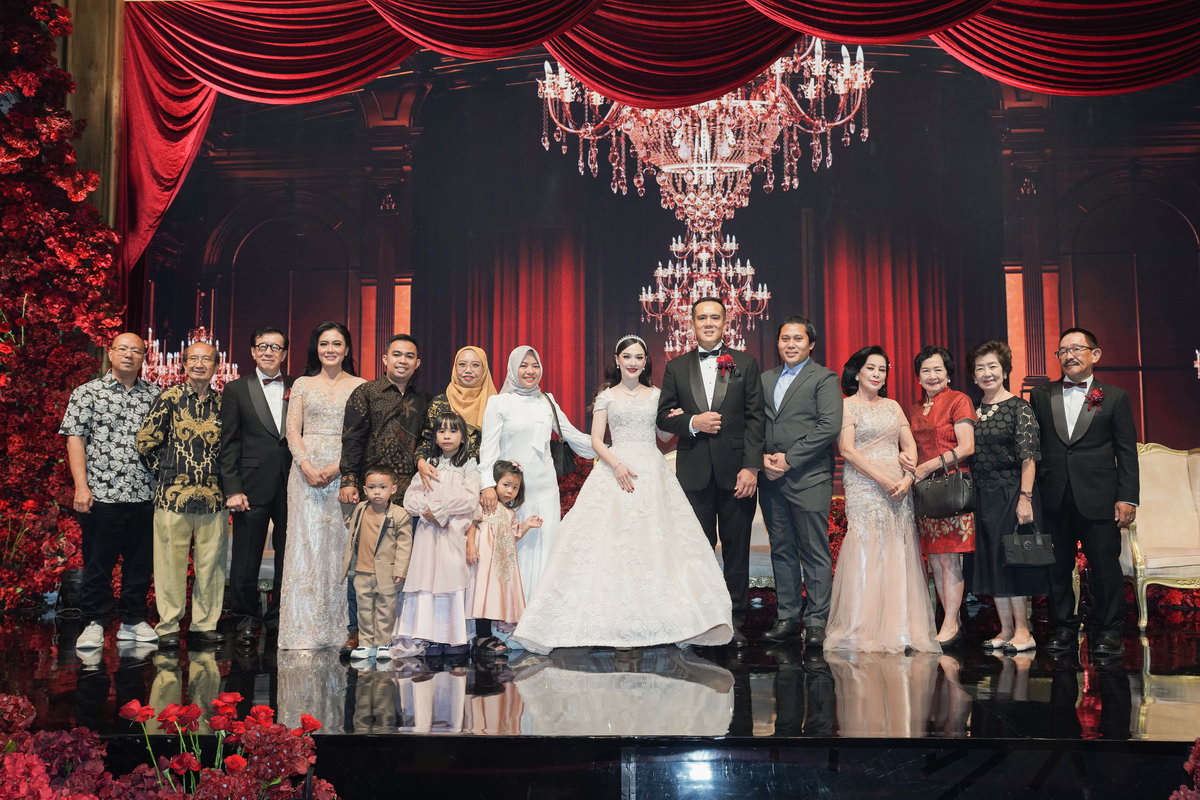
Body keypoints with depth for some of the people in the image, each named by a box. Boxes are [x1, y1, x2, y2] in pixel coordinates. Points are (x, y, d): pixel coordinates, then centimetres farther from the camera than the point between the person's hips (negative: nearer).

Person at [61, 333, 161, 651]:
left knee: (141, 562, 8)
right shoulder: (87, 393, 3)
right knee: (98, 563, 3)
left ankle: (133, 620, 20)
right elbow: (75, 438, -1)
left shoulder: (155, 395, 10)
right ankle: (94, 623, 14)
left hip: (146, 495, 3)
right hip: (102, 494, -3)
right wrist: (81, 486, -9)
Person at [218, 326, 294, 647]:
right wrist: (232, 490, -7)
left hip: (292, 485, 2)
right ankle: (247, 620, 18)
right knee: (246, 560, 4)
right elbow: (228, 444, 1)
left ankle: (281, 619, 20)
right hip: (253, 486, -1)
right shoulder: (236, 390, 6)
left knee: (289, 557, 6)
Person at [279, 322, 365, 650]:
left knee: (339, 545, -1)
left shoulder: (360, 386, 7)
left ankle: (335, 627, 6)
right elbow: (292, 430, 4)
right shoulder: (303, 384, 11)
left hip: (344, 472, 0)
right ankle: (303, 631, 1)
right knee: (306, 543, -3)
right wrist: (307, 466, -11)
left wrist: (337, 467, -13)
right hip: (306, 471, 1)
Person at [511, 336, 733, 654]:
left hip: (652, 472, 2)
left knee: (655, 540, -4)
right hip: (616, 469, -1)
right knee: (611, 540, -8)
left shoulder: (656, 395, 12)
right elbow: (596, 441, 0)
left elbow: (665, 436, 16)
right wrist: (617, 465, -15)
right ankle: (613, 616, -4)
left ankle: (656, 617, 2)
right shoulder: (606, 397, 7)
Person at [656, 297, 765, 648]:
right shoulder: (676, 367, 9)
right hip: (694, 471, 1)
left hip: (735, 471, -1)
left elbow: (755, 418, -1)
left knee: (737, 550, 6)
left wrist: (751, 467, -9)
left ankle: (735, 623, 15)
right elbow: (663, 416, 7)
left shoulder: (745, 363, 5)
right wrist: (693, 422, -13)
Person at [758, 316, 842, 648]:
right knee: (781, 550, 9)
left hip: (809, 478, -5)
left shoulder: (824, 378, 0)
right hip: (771, 479, 5)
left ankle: (816, 621, 4)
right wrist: (763, 458, -3)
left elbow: (829, 426, -11)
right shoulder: (764, 379, 17)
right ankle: (788, 618, 17)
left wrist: (789, 459, -14)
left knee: (815, 552, -2)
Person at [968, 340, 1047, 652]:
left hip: (1011, 494, -6)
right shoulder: (974, 410, 11)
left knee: (1010, 559, -4)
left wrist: (1025, 498, -19)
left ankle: (1023, 631, 4)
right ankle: (1006, 629, 15)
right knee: (990, 562, 7)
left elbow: (1029, 457, -12)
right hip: (982, 497, 6)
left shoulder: (1019, 407, -6)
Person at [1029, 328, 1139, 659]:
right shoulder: (1041, 396, 11)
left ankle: (1108, 631, 14)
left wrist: (1127, 498, -5)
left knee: (1104, 566, 1)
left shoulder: (1115, 397, 6)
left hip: (1098, 500, -2)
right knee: (1057, 567, 7)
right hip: (1054, 500, 2)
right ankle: (1064, 628, 19)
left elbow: (1127, 452, 3)